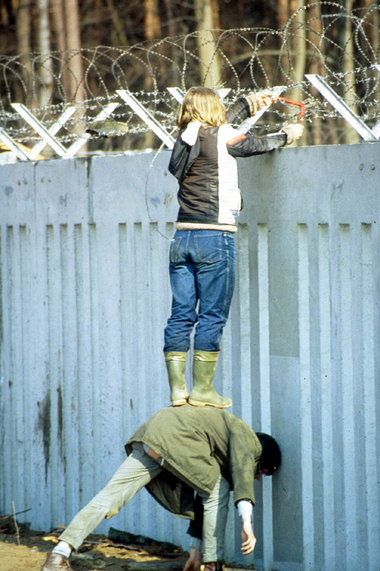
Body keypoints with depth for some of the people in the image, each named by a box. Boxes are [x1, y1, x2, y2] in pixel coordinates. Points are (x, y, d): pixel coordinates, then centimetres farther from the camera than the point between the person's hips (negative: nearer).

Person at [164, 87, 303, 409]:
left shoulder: (186, 137, 11)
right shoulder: (222, 137, -5)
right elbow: (256, 145, 12)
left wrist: (252, 102, 42)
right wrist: (286, 135, 31)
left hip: (182, 237, 6)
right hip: (214, 237, -6)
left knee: (181, 315, 5)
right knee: (212, 316, -1)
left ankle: (177, 389, 4)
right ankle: (203, 389, -2)